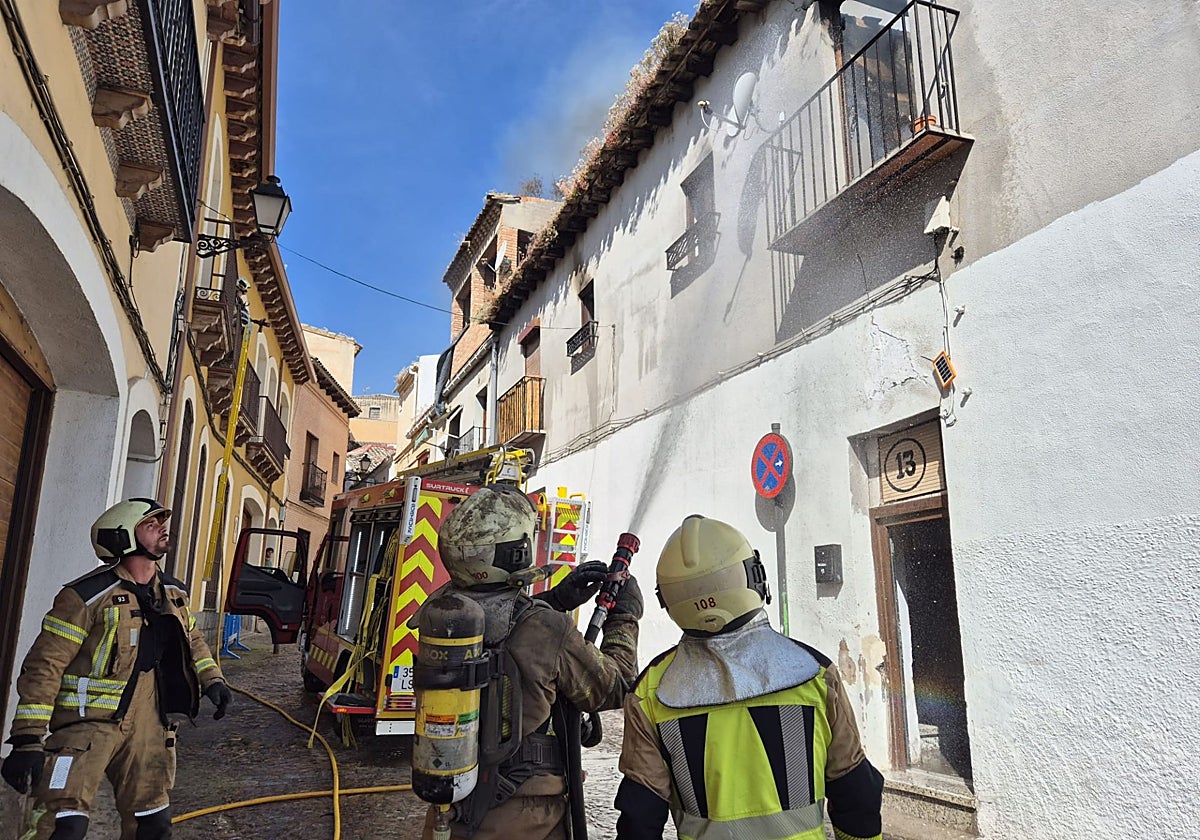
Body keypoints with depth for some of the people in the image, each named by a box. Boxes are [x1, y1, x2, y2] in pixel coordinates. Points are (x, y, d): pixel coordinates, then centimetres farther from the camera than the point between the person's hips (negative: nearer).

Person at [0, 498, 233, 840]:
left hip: (147, 725, 6)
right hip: (89, 724, -6)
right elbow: (45, 666, -16)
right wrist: (27, 739, -20)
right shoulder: (89, 596, -15)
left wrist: (211, 678, 12)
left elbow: (192, 639, 24)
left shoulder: (173, 594, 7)